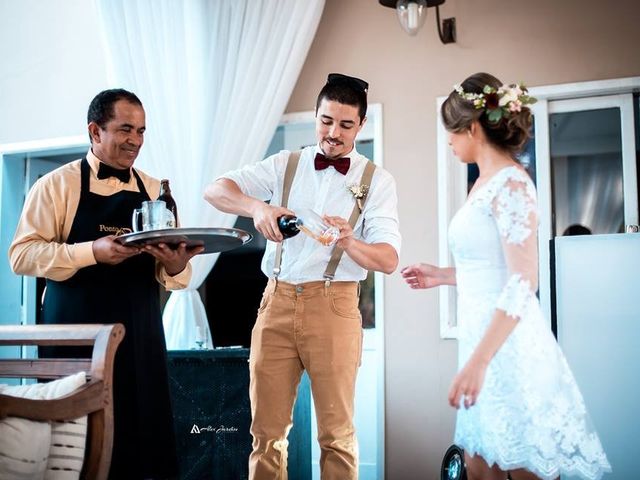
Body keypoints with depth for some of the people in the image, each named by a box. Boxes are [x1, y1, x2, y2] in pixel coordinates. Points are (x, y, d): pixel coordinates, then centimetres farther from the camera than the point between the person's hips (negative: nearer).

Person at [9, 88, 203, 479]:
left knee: (143, 436, 3)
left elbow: (172, 273, 12)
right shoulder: (57, 185, 1)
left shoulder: (156, 192, 12)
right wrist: (93, 252, -21)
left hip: (140, 336, 4)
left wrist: (176, 267, -12)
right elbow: (22, 255, -8)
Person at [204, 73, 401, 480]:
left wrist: (348, 241, -28)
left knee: (336, 432, 4)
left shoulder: (377, 181, 4)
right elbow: (215, 190, -1)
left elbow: (388, 259, -6)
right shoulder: (286, 165, 10)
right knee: (267, 430, 5)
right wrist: (257, 207, -22)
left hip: (333, 305, -2)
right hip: (276, 301, 2)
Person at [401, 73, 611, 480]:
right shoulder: (486, 183, 13)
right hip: (485, 339, 9)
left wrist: (478, 361, -24)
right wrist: (442, 275, 23)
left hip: (508, 347, -9)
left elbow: (523, 282, -20)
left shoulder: (510, 183, -13)